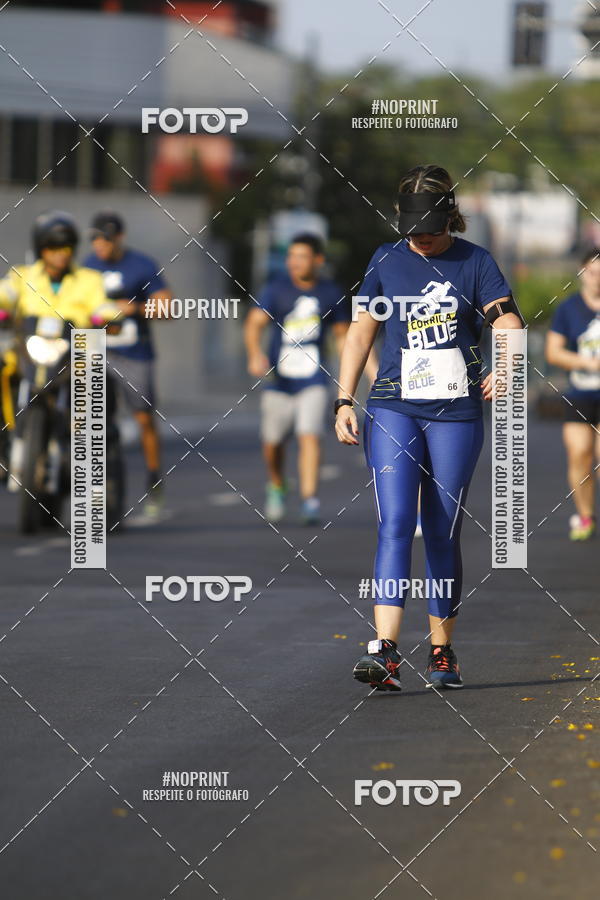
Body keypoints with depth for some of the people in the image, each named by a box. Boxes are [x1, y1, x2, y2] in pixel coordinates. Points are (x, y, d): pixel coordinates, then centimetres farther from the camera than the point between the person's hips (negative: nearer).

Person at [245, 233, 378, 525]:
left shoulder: (331, 294, 2)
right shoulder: (276, 289, -5)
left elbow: (343, 335, 15)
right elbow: (254, 323, -17)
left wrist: (369, 367, 10)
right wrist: (255, 354, -36)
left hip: (313, 380, 0)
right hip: (278, 380, 0)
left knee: (309, 436, -17)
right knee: (272, 443, 7)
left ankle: (310, 500, -17)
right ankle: (276, 487, 35)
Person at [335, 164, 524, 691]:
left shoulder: (474, 262, 2)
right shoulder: (386, 262, 8)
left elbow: (508, 320, -9)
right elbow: (361, 332, 14)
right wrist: (345, 401, 7)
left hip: (456, 414, -1)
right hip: (394, 409, 1)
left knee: (443, 534, 4)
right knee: (395, 524, -13)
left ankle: (442, 653, 15)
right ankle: (385, 652, -22)